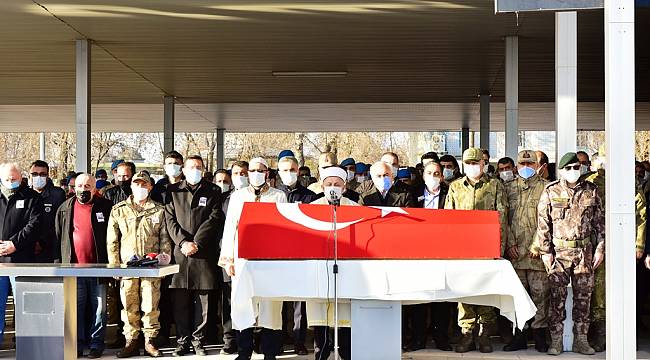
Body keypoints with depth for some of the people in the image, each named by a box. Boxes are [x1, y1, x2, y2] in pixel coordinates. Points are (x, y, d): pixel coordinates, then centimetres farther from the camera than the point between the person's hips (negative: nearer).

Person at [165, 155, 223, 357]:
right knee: (180, 300, 0)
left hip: (204, 253, 0)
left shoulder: (213, 191, 11)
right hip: (180, 252, 1)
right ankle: (182, 341, 7)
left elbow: (214, 219, 0)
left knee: (203, 300, 1)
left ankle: (198, 340, 9)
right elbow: (170, 219, 5)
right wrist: (183, 242, -10)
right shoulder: (173, 191, 13)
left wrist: (196, 243, -10)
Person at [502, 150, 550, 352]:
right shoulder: (509, 188, 14)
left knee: (539, 294, -2)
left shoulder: (545, 187, 5)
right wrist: (510, 244, 0)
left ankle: (540, 336, 6)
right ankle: (519, 337, 11)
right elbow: (504, 218, 10)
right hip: (514, 251, 3)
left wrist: (538, 244, -9)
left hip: (537, 251, -3)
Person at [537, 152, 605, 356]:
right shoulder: (550, 192, 2)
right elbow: (543, 224, 1)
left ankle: (581, 339, 14)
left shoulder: (591, 191, 8)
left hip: (585, 252, 2)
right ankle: (556, 341, 6)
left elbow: (600, 222, 10)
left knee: (583, 297, 6)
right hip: (558, 252, -2)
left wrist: (600, 248, 3)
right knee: (557, 297, -1)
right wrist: (545, 251, -4)